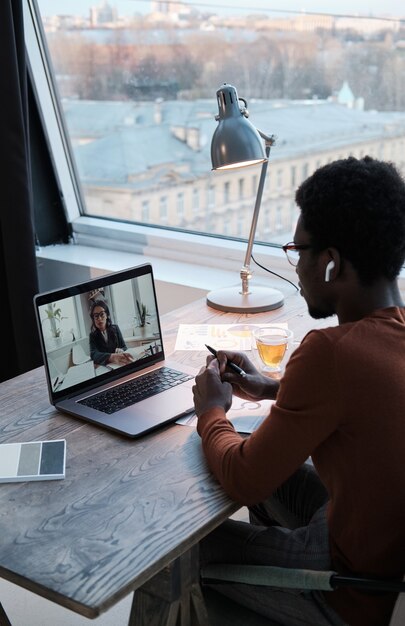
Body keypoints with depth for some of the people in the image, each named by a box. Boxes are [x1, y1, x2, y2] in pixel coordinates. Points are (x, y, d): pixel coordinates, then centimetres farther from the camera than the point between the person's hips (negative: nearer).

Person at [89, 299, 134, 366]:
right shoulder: (93, 335, -1)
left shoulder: (115, 328, 6)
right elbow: (94, 354, -19)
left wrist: (121, 351, -19)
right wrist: (112, 357, -39)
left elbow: (124, 347, 7)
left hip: (119, 365, 2)